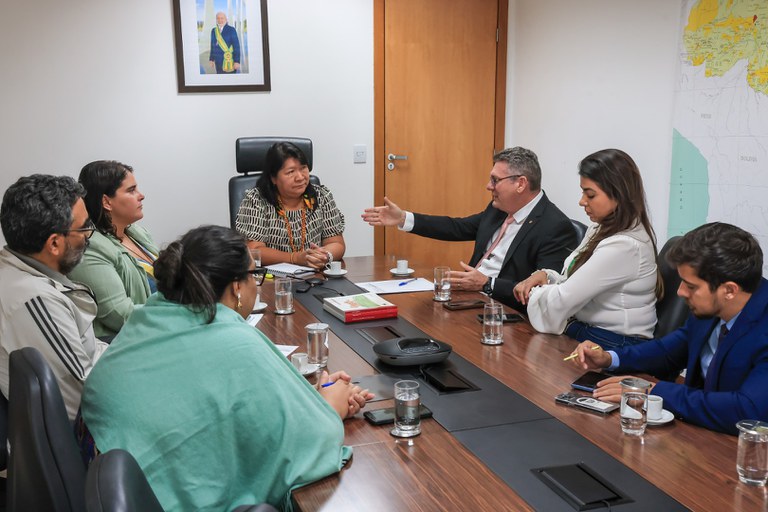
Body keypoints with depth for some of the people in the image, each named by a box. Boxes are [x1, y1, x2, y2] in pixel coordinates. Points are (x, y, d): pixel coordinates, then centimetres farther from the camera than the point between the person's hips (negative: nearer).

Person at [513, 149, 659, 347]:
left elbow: (562, 301, -20)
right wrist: (547, 276, -5)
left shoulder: (625, 246, -21)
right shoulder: (602, 230, 8)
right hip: (583, 331, 8)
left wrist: (533, 291, -1)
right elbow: (575, 284, 14)